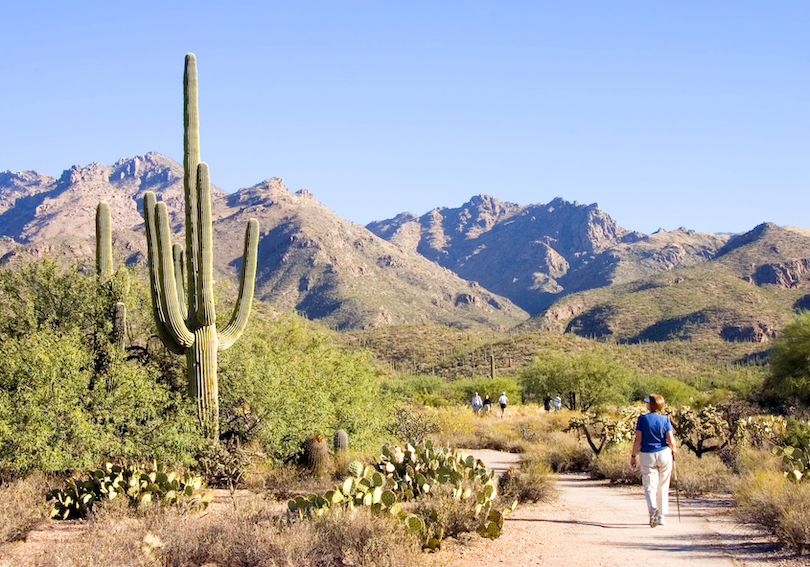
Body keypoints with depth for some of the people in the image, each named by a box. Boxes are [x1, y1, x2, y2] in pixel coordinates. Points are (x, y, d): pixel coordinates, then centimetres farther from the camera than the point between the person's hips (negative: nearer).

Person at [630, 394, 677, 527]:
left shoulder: (642, 419, -5)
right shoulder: (665, 420, -2)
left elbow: (638, 440, -8)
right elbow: (671, 441, -7)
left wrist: (633, 456, 1)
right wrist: (673, 451, 14)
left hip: (647, 456, -1)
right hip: (664, 454, 1)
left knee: (650, 486, 0)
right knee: (663, 487, 13)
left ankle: (653, 508, -27)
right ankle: (662, 516, 18)